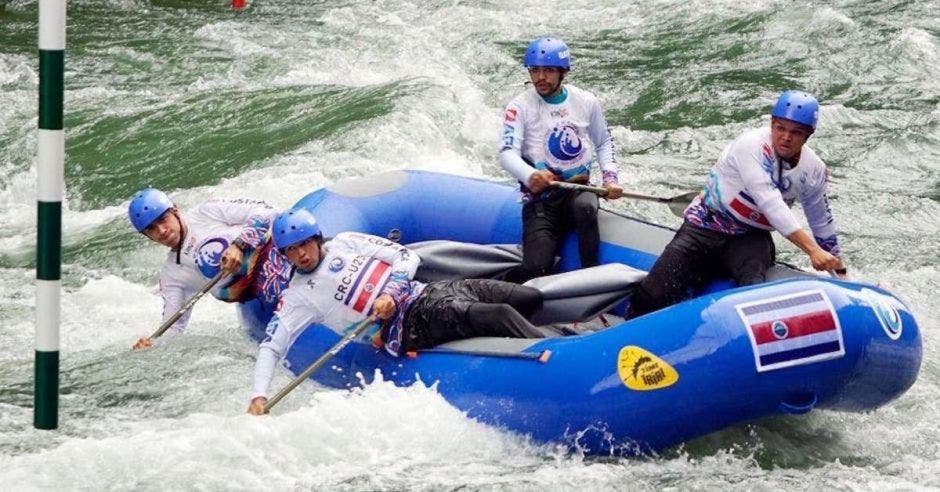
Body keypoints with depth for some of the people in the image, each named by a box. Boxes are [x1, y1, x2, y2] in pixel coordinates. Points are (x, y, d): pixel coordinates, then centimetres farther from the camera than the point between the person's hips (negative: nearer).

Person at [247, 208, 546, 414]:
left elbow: (407, 258, 10)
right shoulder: (298, 297, 3)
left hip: (426, 292, 6)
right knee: (501, 315, -28)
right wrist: (259, 396, -21)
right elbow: (271, 346, -3)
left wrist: (391, 293, -12)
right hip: (410, 324, -6)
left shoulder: (345, 244, 14)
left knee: (531, 298, -8)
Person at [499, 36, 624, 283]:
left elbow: (604, 142, 21)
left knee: (585, 207, -37)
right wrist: (531, 176, -37)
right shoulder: (520, 107, -4)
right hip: (540, 197, -2)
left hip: (578, 188, 2)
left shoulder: (586, 102, 6)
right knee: (536, 269, -23)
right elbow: (507, 153, -16)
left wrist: (610, 178, 3)